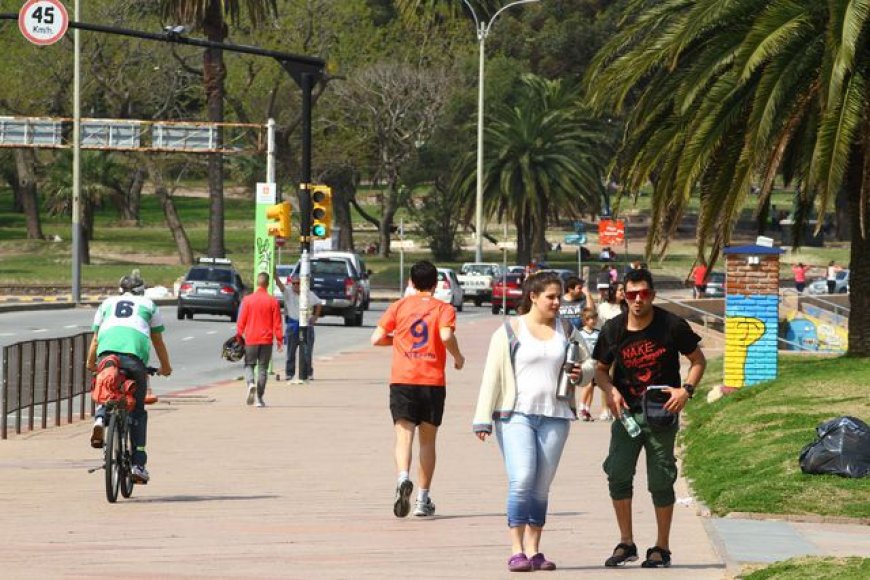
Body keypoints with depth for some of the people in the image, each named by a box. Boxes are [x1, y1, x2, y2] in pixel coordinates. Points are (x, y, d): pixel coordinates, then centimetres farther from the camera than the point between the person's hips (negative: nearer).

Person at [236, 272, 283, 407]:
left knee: (249, 365, 11)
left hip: (250, 340, 0)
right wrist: (280, 340, 4)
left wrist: (239, 336, 8)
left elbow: (241, 321, -1)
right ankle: (260, 399, 6)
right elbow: (277, 323, -2)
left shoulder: (247, 300, -3)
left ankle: (251, 383, -19)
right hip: (266, 340, 0)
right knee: (263, 368, 7)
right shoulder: (272, 301, -4)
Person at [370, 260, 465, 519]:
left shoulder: (399, 306, 6)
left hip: (402, 381, 0)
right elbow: (446, 335, -18)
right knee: (428, 440, 12)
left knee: (404, 436, -6)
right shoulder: (443, 308, 1)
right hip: (433, 381, 0)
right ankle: (423, 500, 13)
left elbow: (376, 338, 2)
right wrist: (457, 357, 0)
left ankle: (403, 478, -35)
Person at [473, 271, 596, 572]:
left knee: (541, 488, 5)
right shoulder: (509, 331, 1)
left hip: (555, 416, 4)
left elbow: (590, 363, 22)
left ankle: (534, 551, 10)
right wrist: (483, 419, -7)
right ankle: (517, 551, -13)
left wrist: (581, 373, -3)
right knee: (521, 480, -16)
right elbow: (491, 377, -1)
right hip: (516, 415, -4)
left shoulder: (566, 331, 13)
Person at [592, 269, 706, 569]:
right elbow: (601, 370, 10)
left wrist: (686, 389, -13)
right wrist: (610, 390, -11)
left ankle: (662, 548, 14)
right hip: (626, 411, 2)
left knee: (660, 481, 2)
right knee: (618, 474, -8)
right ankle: (626, 544, 6)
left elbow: (698, 360, 3)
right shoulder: (614, 329, -1)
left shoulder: (671, 325, -7)